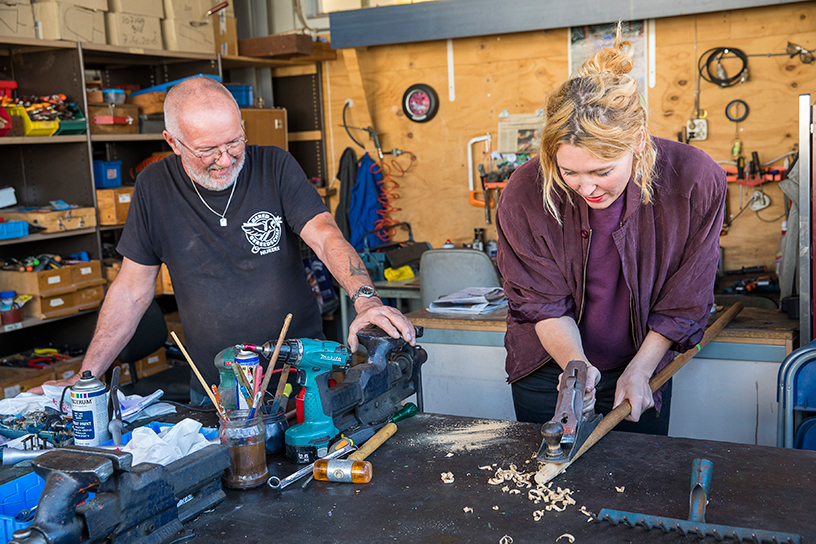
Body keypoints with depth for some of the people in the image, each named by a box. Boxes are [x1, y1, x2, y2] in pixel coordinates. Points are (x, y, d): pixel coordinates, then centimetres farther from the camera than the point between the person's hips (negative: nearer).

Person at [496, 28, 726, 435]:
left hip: (640, 363, 0)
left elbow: (684, 301, -10)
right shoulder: (525, 193, -23)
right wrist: (576, 364, -30)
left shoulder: (696, 181, -22)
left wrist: (639, 370, -12)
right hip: (549, 367, 0)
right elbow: (543, 303, -14)